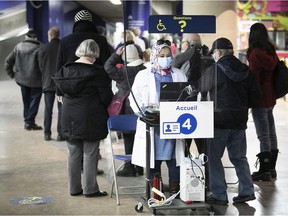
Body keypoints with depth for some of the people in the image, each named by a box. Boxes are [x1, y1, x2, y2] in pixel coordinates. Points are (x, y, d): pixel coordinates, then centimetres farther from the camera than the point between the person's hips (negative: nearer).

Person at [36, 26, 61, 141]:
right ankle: (60, 132, 4)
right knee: (62, 109, 6)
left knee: (48, 109, 7)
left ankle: (47, 133, 7)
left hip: (48, 83, 1)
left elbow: (40, 67, 2)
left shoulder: (42, 49, -4)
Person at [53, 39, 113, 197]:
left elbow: (62, 91, 10)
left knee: (73, 154, 11)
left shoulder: (66, 69, 3)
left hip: (69, 118, 5)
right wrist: (103, 109, 9)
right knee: (90, 154, 3)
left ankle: (74, 188, 17)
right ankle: (90, 189, 7)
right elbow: (106, 97, -10)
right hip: (91, 119, -5)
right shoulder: (97, 72, -13)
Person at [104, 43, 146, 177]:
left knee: (128, 138, 0)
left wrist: (116, 54, -7)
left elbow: (108, 68, -14)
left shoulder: (124, 71, -15)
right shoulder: (144, 70, 3)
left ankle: (130, 168, 3)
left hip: (127, 110, -6)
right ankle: (141, 166, 20)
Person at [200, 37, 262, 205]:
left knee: (214, 157, 5)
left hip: (220, 120, -5)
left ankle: (219, 195, 4)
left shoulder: (213, 71, -13)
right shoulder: (245, 71, 4)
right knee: (239, 157, 17)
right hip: (240, 121, 6)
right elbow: (256, 95, 6)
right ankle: (247, 190, 14)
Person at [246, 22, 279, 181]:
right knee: (271, 134, 13)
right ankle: (271, 168, 22)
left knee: (263, 136, -6)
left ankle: (264, 170, -3)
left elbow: (254, 76, -16)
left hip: (260, 98, -9)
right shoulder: (271, 51, 10)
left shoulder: (256, 53, -14)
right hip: (271, 97, 9)